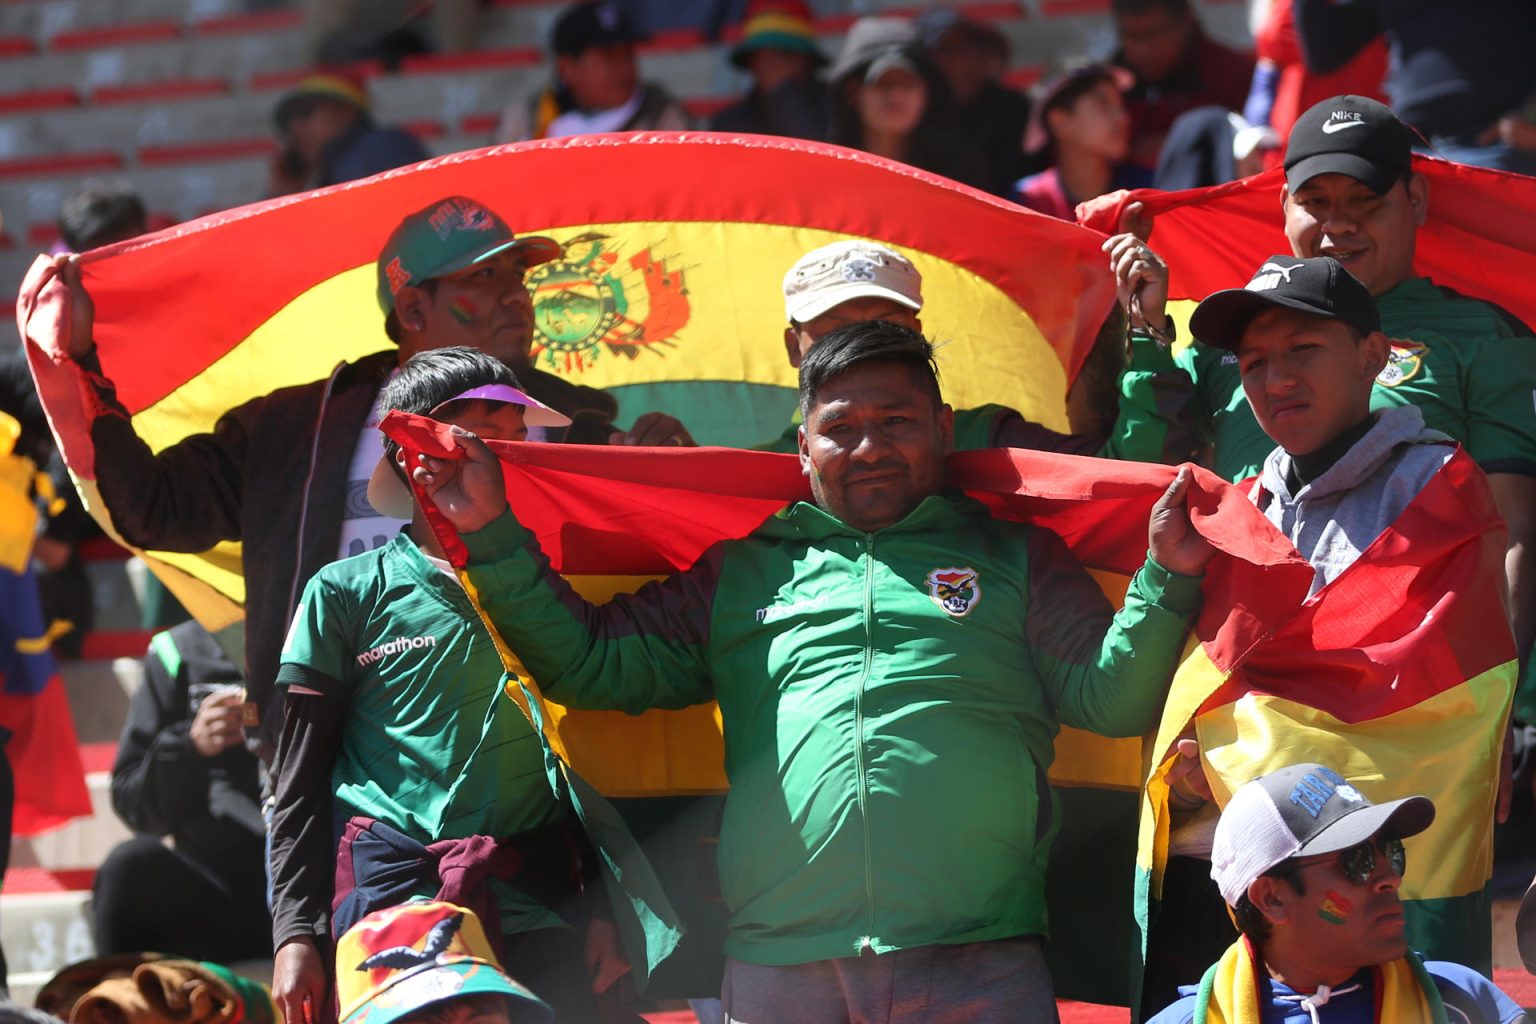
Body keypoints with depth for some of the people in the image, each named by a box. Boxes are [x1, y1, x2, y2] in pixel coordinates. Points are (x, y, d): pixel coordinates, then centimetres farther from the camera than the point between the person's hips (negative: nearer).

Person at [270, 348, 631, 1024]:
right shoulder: (347, 593, 7)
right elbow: (300, 783, 7)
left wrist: (605, 909, 8)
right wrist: (295, 931, -1)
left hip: (534, 906, 2)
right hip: (391, 886, -2)